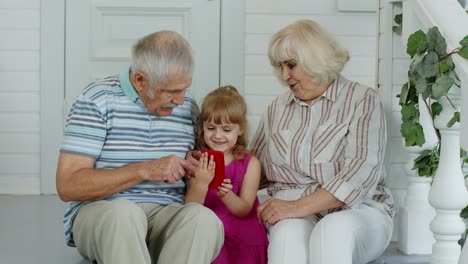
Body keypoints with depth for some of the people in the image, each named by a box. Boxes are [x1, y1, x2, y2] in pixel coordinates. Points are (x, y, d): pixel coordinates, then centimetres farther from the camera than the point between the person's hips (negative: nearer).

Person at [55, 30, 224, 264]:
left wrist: (199, 177, -4)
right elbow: (68, 186, -11)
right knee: (122, 211, -39)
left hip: (166, 215, 4)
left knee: (204, 218, -30)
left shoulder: (188, 106, 11)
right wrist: (144, 170, -17)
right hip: (101, 213, -3)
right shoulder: (97, 100, -4)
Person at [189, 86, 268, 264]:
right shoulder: (195, 161, 3)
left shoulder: (250, 163, 2)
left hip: (243, 242, 0)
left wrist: (225, 194, -22)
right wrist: (200, 184, -20)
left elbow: (243, 210, -3)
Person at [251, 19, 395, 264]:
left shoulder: (362, 100, 1)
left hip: (357, 210, -3)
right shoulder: (277, 108, 17)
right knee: (288, 233, -34)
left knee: (334, 229, -38)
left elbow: (362, 171, -13)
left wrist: (299, 206, -21)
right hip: (292, 212, 3)